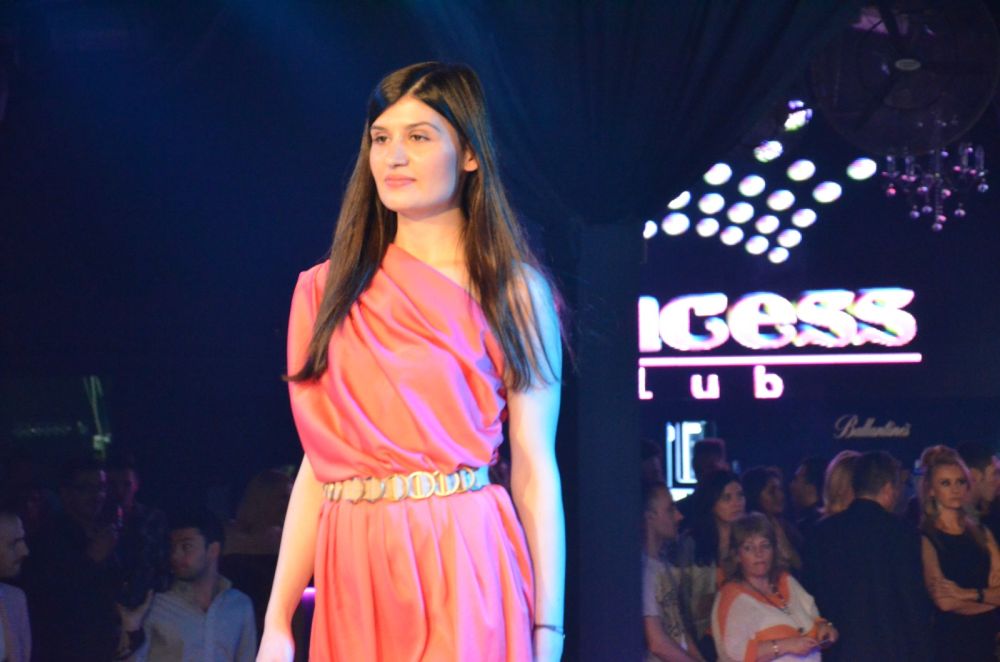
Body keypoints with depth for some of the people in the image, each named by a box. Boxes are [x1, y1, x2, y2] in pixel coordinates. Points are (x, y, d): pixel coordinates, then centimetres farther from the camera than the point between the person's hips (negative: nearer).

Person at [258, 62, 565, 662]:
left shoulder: (513, 290, 2)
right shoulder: (328, 291, 9)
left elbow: (536, 471, -2)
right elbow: (319, 464, 8)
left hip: (465, 571, -2)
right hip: (353, 577, 3)